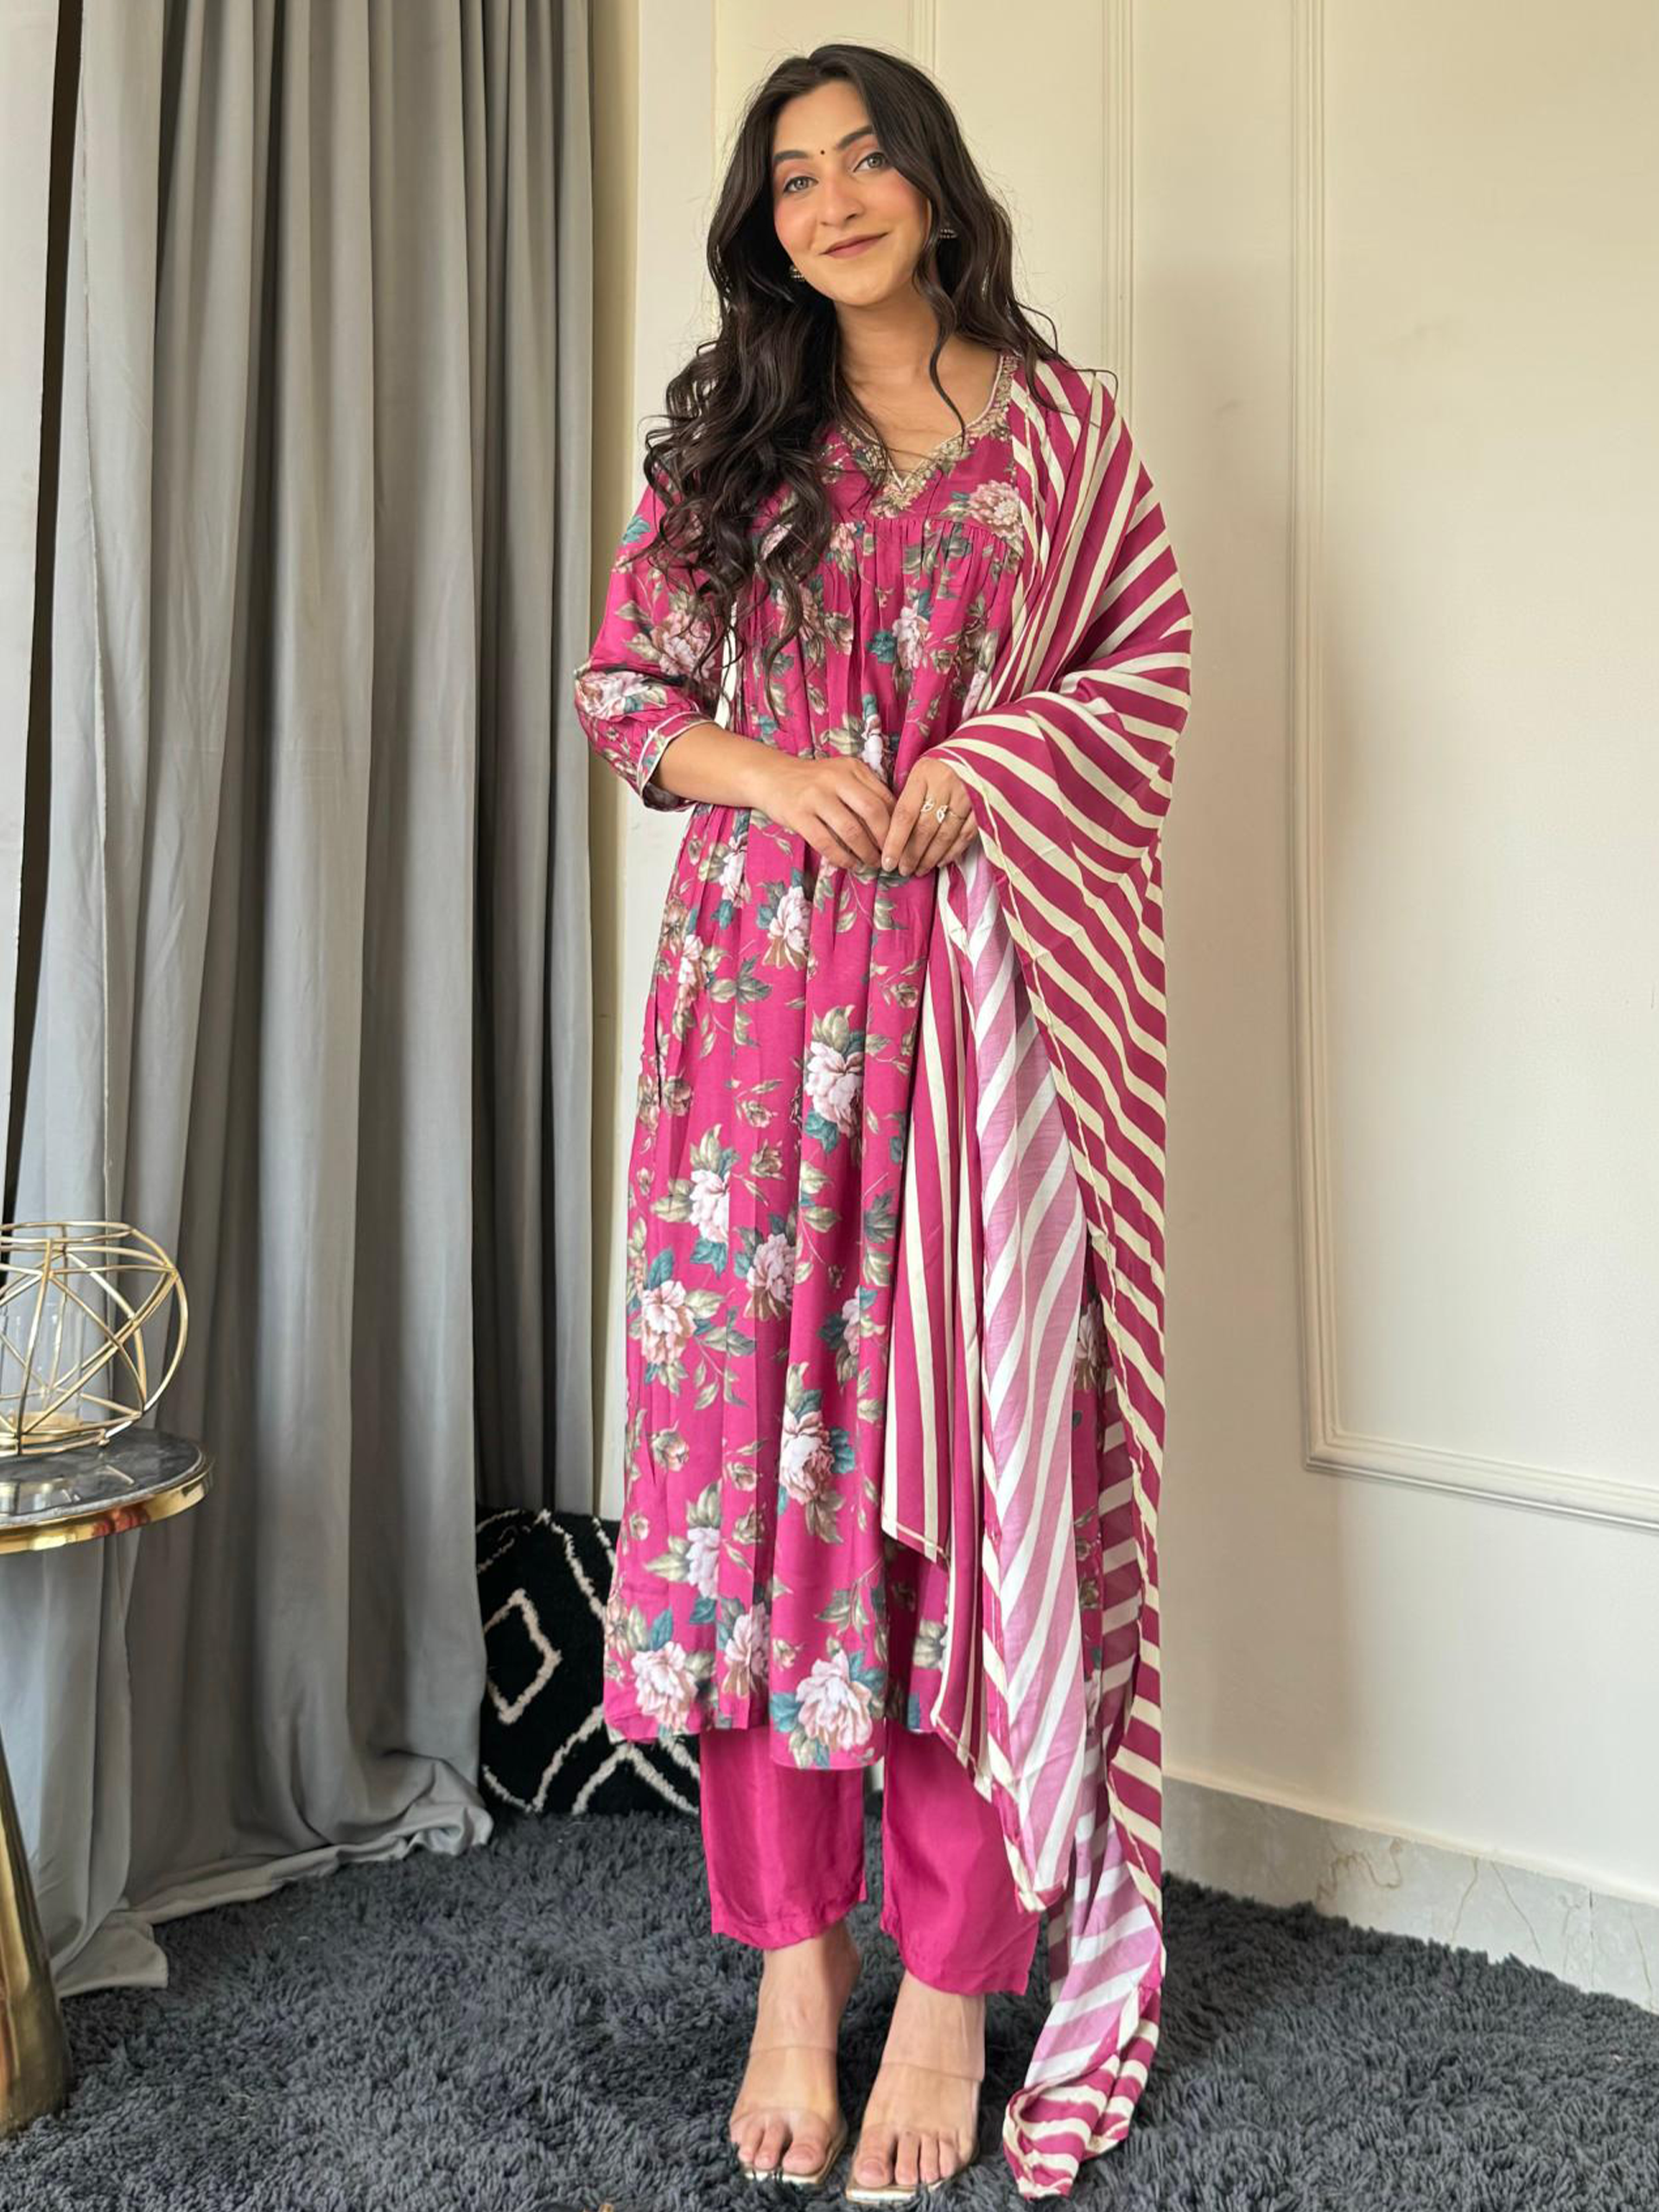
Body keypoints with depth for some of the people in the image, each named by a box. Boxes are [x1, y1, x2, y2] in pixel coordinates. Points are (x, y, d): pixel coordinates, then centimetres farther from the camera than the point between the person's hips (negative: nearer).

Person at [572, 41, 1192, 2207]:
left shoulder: (1057, 424, 10)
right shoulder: (724, 434, 14)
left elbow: (1153, 667, 9)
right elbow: (623, 683, 13)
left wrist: (987, 768, -9)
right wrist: (766, 770, -6)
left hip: (978, 988, -1)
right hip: (765, 979, 2)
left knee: (966, 1434, -3)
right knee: (758, 1419, -1)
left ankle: (951, 1970, 9)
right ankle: (792, 1953, 12)